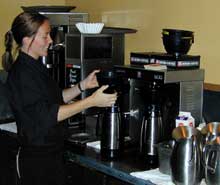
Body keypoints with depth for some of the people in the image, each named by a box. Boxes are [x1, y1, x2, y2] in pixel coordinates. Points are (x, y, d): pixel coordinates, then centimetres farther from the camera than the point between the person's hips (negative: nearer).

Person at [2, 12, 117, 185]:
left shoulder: (36, 67, 10)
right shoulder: (21, 74, -20)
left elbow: (56, 98, 17)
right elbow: (47, 114, -25)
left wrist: (83, 85, 4)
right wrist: (91, 101, -25)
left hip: (51, 153, 9)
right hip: (37, 159, -9)